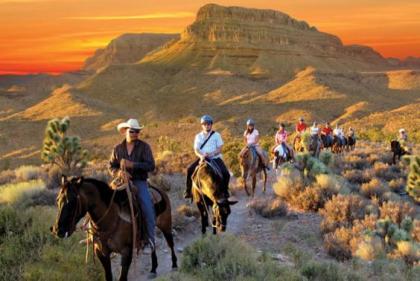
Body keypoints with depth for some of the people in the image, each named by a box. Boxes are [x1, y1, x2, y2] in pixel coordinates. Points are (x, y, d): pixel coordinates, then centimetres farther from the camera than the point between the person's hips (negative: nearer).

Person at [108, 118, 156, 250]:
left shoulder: (144, 147, 1)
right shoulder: (118, 148, 10)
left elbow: (151, 165, -8)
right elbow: (111, 166, 11)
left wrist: (132, 165, -19)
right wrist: (119, 172, -13)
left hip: (139, 181, -2)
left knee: (147, 207, -21)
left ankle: (150, 238, -8)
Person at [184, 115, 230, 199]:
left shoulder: (216, 135, 5)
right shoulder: (198, 136, 10)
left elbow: (219, 148, -2)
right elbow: (196, 150, 2)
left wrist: (211, 154, -21)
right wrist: (201, 156, -21)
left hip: (215, 158, -2)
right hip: (202, 158, 2)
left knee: (226, 173, -23)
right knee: (190, 170, -19)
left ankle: (225, 191, 0)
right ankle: (188, 191, -4)